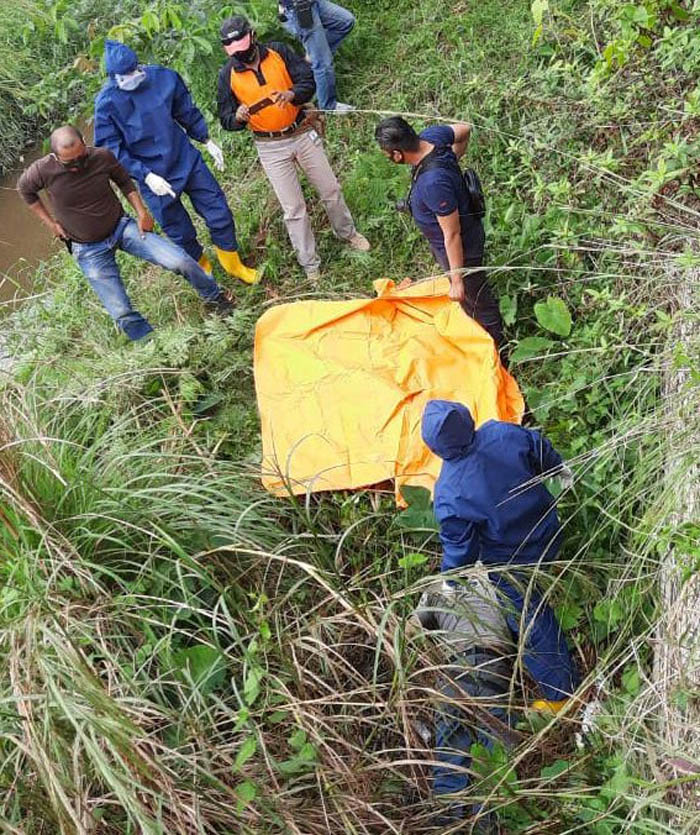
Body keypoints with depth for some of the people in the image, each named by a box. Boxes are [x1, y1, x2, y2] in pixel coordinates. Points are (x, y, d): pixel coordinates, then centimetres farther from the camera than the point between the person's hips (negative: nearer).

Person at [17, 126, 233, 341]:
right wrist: (50, 222, 2)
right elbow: (25, 190, 6)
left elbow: (124, 181, 6)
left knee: (180, 260, -16)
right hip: (90, 251, -1)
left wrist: (142, 213, -5)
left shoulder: (102, 156, -15)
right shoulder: (42, 171, -17)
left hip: (121, 227, 1)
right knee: (122, 313, -8)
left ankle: (215, 298, 11)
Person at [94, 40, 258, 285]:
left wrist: (207, 141, 13)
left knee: (220, 214, 6)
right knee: (181, 235, 9)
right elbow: (113, 150, -14)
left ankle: (234, 266, 29)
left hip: (187, 160, 3)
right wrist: (146, 175, -24)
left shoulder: (164, 77, -7)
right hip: (154, 178, -3)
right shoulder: (107, 103, -15)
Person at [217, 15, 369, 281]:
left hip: (302, 133, 2)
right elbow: (226, 120, -4)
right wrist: (237, 117, -28)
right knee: (293, 209, 2)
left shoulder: (278, 52, -6)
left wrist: (292, 93, -29)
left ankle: (347, 233, 39)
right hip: (270, 147, -1)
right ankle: (310, 264, 16)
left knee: (330, 190, 12)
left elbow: (309, 80, -8)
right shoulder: (227, 76, -8)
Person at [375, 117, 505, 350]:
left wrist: (457, 280, -22)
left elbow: (452, 235, -32)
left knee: (475, 299, 16)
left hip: (460, 245, -9)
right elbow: (464, 130, 4)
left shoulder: (433, 183, -41)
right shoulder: (430, 135, -17)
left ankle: (494, 344, 39)